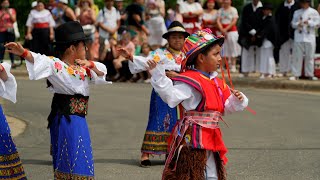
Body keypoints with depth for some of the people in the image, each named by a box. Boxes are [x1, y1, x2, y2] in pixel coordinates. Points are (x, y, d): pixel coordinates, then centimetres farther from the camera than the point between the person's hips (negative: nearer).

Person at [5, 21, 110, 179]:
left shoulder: (83, 68, 14)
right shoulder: (57, 65, -12)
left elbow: (102, 72, 20)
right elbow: (41, 60, -28)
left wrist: (91, 65, -2)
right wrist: (24, 53, -48)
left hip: (78, 120, 8)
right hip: (66, 119, -8)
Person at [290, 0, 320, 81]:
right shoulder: (297, 12, 13)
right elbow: (293, 23, 10)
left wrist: (309, 22, -14)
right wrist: (298, 24, -11)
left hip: (310, 37, -1)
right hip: (299, 37, 1)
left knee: (310, 56, 1)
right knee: (297, 56, -1)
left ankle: (310, 74, 7)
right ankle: (296, 74, 2)